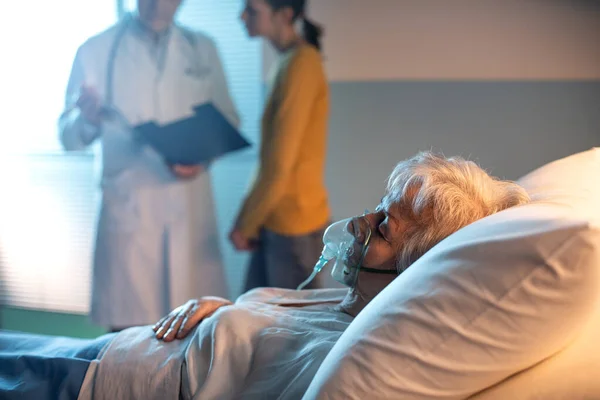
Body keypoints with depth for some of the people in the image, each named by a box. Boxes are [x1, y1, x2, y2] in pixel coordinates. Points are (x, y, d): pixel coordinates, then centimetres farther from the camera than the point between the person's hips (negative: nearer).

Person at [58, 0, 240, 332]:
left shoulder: (203, 50, 11)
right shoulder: (95, 52, 3)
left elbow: (227, 120, 14)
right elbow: (69, 137, 3)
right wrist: (87, 119, -20)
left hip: (191, 209, 2)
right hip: (128, 211, -2)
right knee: (130, 332, -3)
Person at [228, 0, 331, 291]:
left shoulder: (300, 65, -18)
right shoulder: (290, 61, 9)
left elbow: (280, 165, -19)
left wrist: (246, 224, -9)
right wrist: (247, 218, 11)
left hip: (293, 223, -9)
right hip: (276, 220, 9)